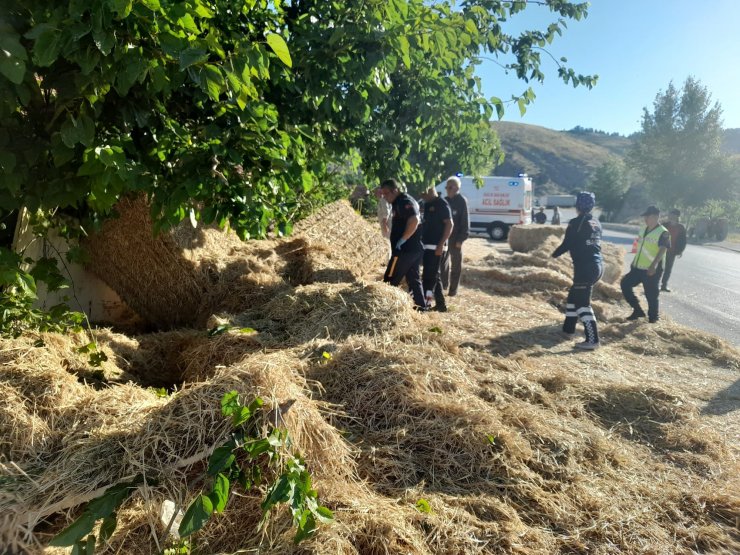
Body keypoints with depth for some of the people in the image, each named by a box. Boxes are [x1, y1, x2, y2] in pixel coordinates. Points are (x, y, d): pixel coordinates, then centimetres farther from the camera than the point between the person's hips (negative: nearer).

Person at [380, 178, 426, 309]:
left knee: (390, 281, -4)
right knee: (413, 279, 15)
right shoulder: (400, 202, 18)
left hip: (406, 249, -11)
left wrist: (402, 240, -24)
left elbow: (414, 221, -28)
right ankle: (421, 306, 20)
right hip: (414, 249, 11)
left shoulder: (404, 202, -14)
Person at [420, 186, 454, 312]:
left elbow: (449, 224, -15)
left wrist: (441, 244, -21)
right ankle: (440, 304, 19)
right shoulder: (427, 204, 15)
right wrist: (421, 241, 18)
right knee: (434, 275, 12)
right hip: (427, 245, 9)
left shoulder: (442, 204, -10)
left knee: (429, 275, -7)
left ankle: (426, 303, -2)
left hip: (436, 246, -9)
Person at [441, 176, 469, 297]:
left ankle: (453, 289, 10)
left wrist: (461, 238, -16)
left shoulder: (462, 201, -8)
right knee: (443, 261, 9)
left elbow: (465, 221, -11)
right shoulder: (446, 200, 10)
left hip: (455, 237, -6)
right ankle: (444, 284, 23)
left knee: (455, 264, 4)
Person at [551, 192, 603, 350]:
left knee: (582, 304, -6)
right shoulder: (596, 223, 13)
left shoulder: (576, 223, -10)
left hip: (585, 267, -9)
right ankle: (568, 329, 31)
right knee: (573, 297, 21)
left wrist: (554, 254, 11)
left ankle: (592, 340, -8)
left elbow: (567, 244, -8)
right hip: (597, 265, 9)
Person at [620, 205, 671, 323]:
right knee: (625, 284, 5)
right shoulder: (643, 230, 12)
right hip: (638, 268, 8)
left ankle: (652, 318, 17)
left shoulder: (663, 233, -12)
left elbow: (662, 250, -24)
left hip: (652, 270, -8)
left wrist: (653, 265, -37)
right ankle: (638, 310, 15)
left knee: (651, 295, 0)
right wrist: (634, 262, 23)